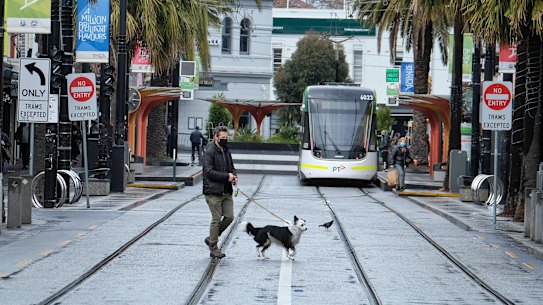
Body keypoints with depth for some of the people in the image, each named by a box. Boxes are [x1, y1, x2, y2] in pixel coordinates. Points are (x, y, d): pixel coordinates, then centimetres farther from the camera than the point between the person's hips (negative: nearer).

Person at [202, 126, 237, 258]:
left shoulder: (226, 151, 15)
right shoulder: (210, 152, -10)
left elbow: (231, 167, 26)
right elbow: (209, 171, -18)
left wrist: (234, 176, 3)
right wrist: (227, 176, -18)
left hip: (226, 192, 8)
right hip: (213, 192, -8)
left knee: (229, 217, 4)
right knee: (216, 219, -5)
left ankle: (211, 238, 22)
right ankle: (213, 248, 5)